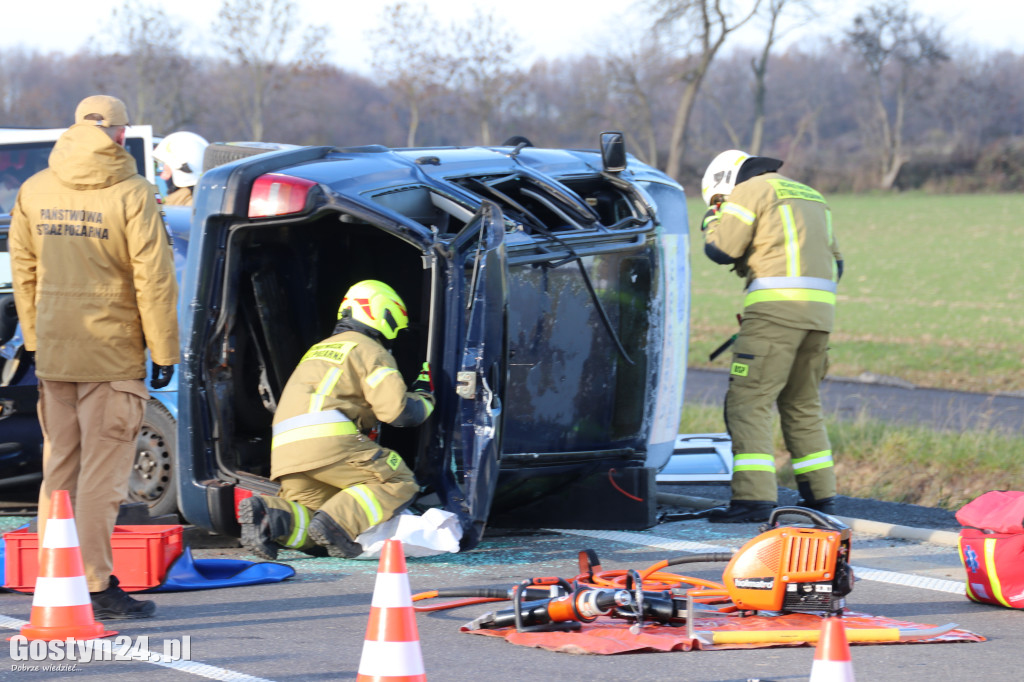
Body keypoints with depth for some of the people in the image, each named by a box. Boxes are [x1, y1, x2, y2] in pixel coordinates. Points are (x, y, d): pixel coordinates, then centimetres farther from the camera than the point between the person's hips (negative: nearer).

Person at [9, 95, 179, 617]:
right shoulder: (131, 195, -11)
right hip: (111, 354, -5)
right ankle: (96, 587, -3)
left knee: (59, 468, 13)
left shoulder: (35, 191, 6)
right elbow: (154, 280, -11)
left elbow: (24, 273, 12)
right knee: (102, 472, -3)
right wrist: (163, 352, -5)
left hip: (53, 353, 5)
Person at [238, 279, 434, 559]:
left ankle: (268, 514, -18)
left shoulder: (319, 349, 33)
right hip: (327, 441, -8)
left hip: (285, 452, 8)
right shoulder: (370, 350, 6)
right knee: (400, 485, -1)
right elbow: (397, 410, -2)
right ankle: (336, 522, -23)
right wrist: (425, 400, 18)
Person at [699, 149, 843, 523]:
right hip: (821, 309, 8)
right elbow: (834, 264, 27)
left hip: (777, 305, -8)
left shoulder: (750, 191, 3)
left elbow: (722, 250, -2)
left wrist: (712, 220, 17)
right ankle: (819, 494, 19)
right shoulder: (811, 197, 27)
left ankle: (753, 496, -19)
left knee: (749, 402, -9)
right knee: (802, 404, 18)